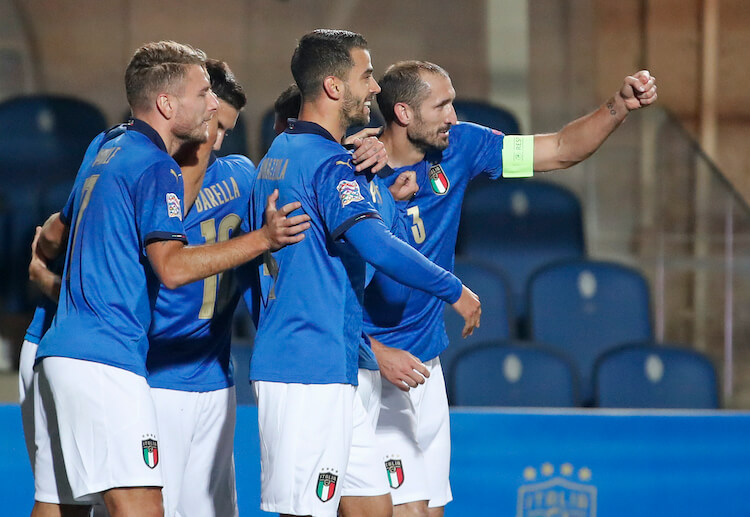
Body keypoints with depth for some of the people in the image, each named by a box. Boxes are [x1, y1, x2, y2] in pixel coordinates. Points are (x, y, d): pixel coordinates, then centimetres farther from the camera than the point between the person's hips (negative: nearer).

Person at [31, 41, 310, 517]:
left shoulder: (104, 148, 19)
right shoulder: (156, 168, -9)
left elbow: (53, 237, 32)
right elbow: (172, 267, -20)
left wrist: (46, 239, 56)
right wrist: (264, 239, -20)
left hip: (60, 351, 10)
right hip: (105, 359, -10)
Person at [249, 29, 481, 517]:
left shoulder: (277, 153, 17)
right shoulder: (328, 163, -13)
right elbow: (376, 244, -26)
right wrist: (455, 290, -16)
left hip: (277, 361, 10)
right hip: (316, 367, -10)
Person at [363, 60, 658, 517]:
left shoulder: (459, 147, 1)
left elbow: (560, 151, 6)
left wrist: (620, 106, -9)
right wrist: (376, 354, -21)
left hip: (427, 367, 7)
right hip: (370, 371, -7)